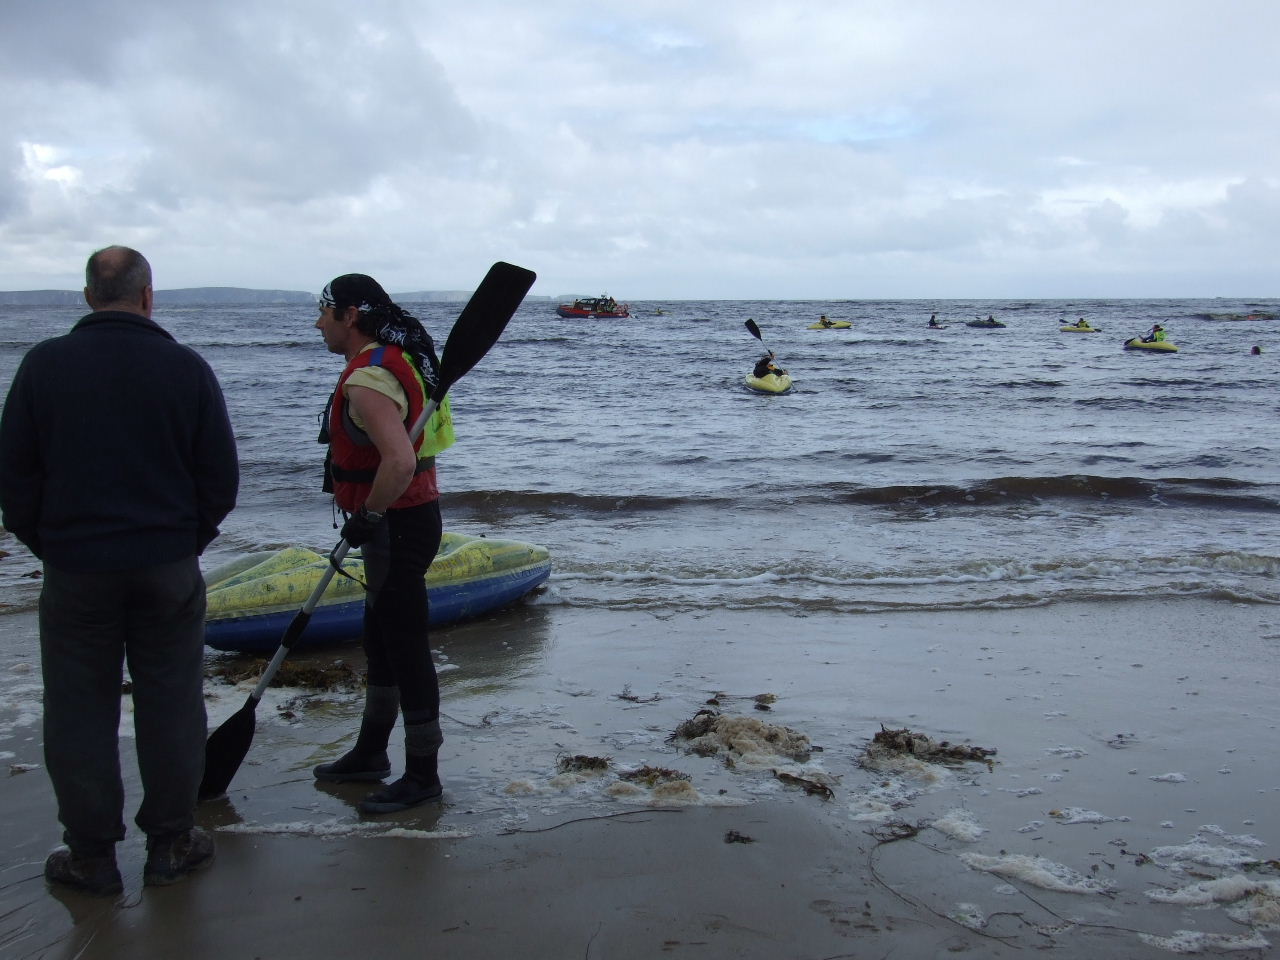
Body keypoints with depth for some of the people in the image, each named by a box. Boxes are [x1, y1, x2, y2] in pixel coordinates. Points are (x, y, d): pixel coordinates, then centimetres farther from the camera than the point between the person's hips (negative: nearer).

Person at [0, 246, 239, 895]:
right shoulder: (186, 368, -4)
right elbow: (221, 476, 0)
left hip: (75, 568, 0)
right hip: (169, 568, 0)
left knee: (80, 713, 10)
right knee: (170, 707, 11)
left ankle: (91, 854, 18)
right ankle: (170, 843, 20)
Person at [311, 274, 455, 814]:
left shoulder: (367, 381, -22)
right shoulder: (397, 359, 11)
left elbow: (399, 462, -35)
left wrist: (367, 515, -21)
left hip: (396, 527, -11)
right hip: (407, 519, 11)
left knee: (406, 649, -2)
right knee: (380, 642, 21)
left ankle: (422, 777, 9)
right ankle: (370, 754, 36)